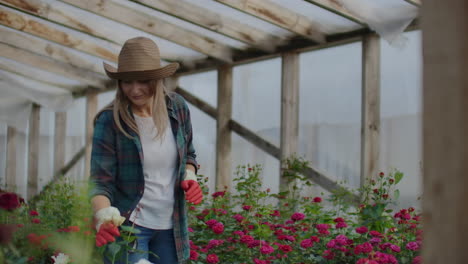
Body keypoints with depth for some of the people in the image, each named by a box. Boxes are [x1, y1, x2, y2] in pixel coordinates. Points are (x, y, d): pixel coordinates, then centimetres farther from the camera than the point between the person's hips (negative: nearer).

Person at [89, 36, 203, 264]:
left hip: (170, 226, 4)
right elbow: (101, 180, -16)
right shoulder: (109, 121, -14)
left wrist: (190, 177, -7)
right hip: (126, 225, -4)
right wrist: (104, 217, -35)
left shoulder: (177, 108, -2)